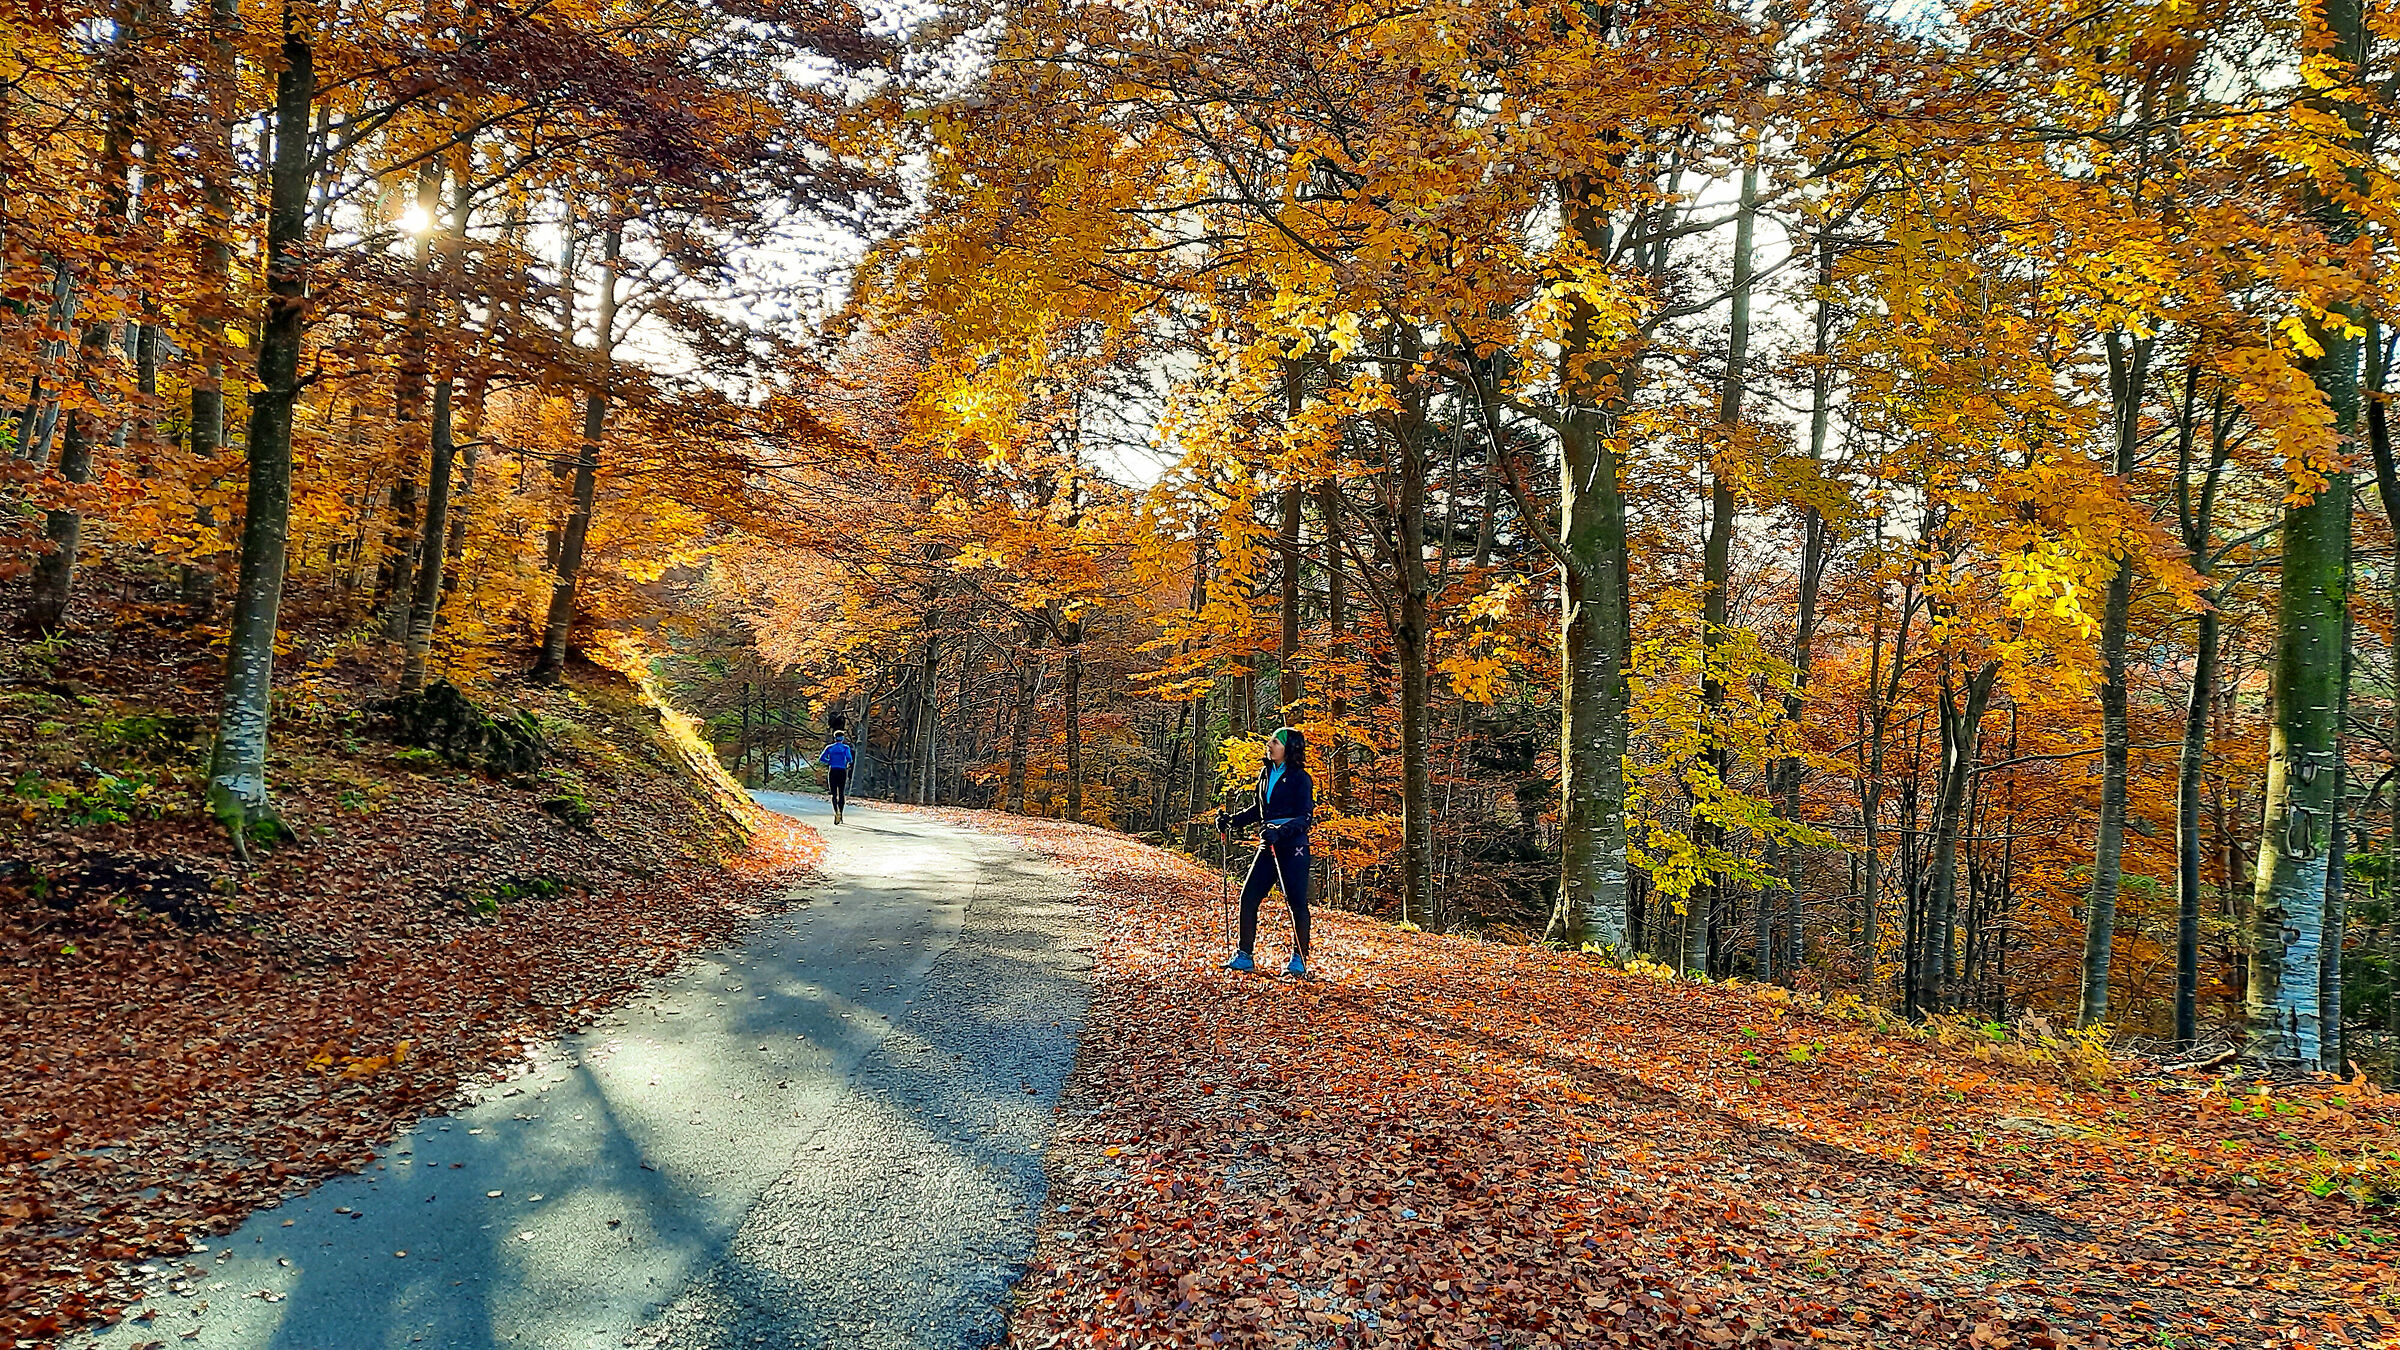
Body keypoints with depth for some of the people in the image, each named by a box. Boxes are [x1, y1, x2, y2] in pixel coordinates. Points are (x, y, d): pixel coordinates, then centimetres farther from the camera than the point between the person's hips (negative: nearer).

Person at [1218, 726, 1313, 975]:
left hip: (1293, 847, -7)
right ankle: (1244, 956, 7)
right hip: (1268, 847, 7)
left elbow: (1304, 816, -14)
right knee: (1248, 897, 0)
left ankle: (1299, 960, 6)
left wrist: (1280, 831, -28)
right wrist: (1230, 820, 13)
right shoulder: (1266, 773, 13)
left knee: (1297, 903, -4)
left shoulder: (1299, 778, -8)